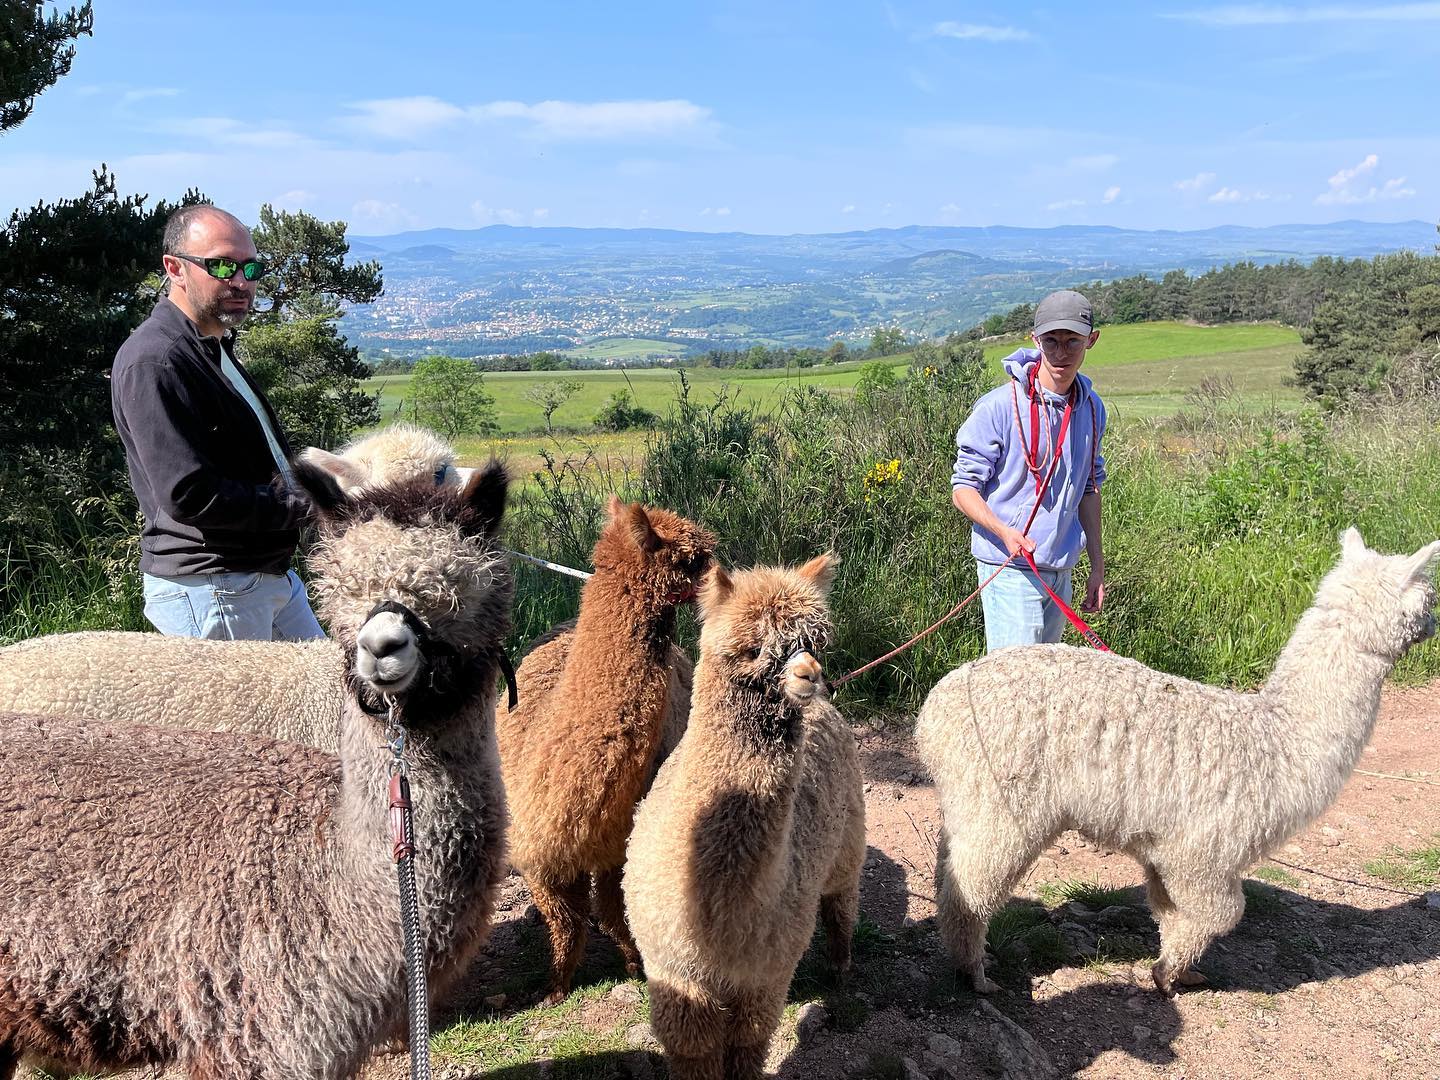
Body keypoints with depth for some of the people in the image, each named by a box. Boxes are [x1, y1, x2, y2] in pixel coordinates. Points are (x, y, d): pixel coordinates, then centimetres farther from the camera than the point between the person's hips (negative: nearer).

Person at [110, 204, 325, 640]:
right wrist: (303, 504, -18)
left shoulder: (213, 348, 14)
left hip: (271, 576, 10)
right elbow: (188, 496, -26)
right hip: (209, 592, -10)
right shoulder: (153, 362, -19)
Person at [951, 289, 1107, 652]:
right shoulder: (1000, 407, -13)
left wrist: (1097, 564, 17)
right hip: (1010, 569, -7)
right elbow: (963, 488, -10)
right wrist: (1004, 531, -28)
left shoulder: (1091, 408, 7)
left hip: (1061, 570, 7)